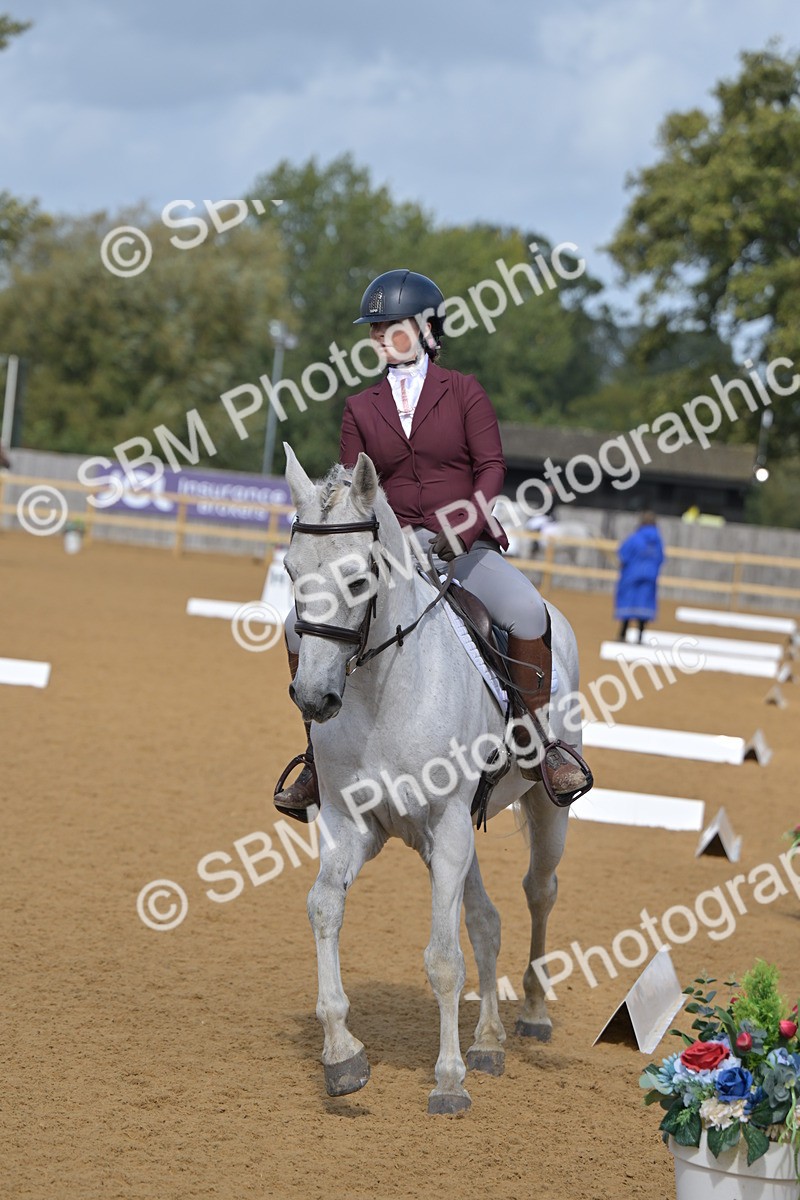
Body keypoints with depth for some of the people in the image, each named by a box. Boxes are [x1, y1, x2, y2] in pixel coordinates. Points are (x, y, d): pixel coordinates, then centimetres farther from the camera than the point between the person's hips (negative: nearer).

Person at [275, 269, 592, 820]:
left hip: (466, 547, -3)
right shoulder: (361, 408, 11)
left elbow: (492, 468, -5)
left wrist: (452, 528, -21)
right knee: (303, 622, -15)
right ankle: (321, 758, -1)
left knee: (526, 610, -32)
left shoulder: (464, 392, 3)